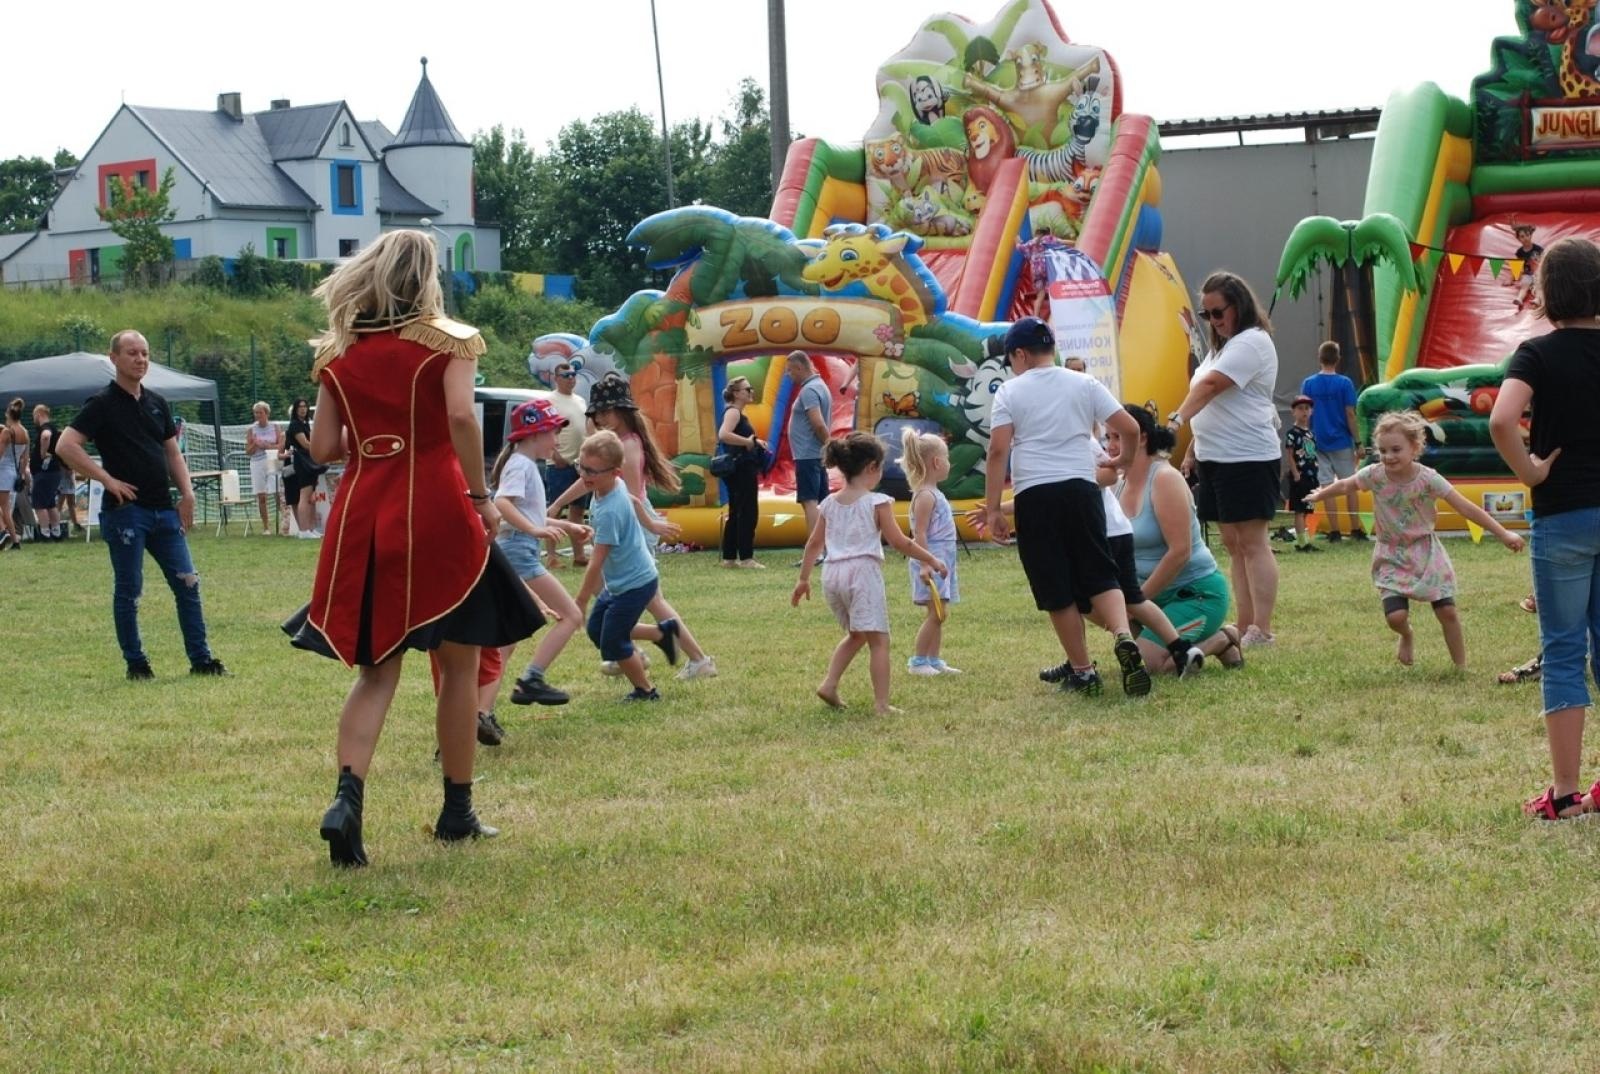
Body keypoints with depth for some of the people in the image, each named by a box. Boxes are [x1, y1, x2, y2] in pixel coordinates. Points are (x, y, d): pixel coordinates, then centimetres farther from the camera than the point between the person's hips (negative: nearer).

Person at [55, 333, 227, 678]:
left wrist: (187, 493, 6)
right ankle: (135, 663, 10)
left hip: (163, 510, 6)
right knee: (129, 590, 1)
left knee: (188, 584, 4)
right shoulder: (102, 404, -6)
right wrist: (107, 480, -16)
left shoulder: (157, 403, 13)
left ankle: (201, 659, 9)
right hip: (125, 510, -6)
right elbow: (66, 446, -15)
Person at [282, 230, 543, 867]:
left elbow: (323, 447, 6)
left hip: (363, 513, 4)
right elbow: (461, 416, -17)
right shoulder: (446, 340, -1)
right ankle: (457, 811, 14)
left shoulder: (338, 353, 10)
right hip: (435, 510, -4)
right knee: (459, 663, 9)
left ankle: (347, 795, -16)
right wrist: (481, 495, -10)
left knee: (377, 668, 7)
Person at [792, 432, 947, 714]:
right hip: (863, 572, -7)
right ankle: (881, 703, -11)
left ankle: (829, 684, 13)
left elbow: (814, 544, 15)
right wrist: (930, 559, 4)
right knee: (878, 639, -5)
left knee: (856, 634, 25)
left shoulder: (829, 504, 12)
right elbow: (898, 542, -6)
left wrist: (804, 579, 23)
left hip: (833, 575, 7)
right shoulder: (876, 502, -5)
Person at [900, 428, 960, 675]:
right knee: (935, 614, -10)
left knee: (938, 615, 11)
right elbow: (919, 534, -21)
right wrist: (925, 566, -27)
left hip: (942, 564, 10)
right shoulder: (925, 496, -15)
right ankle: (917, 661, -6)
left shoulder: (934, 494, 16)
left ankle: (934, 660, 16)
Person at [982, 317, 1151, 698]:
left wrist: (992, 509, -5)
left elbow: (998, 450, -7)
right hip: (1081, 488, 2)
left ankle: (1083, 672, 8)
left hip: (1034, 496, -2)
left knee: (1058, 592, 5)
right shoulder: (1084, 384, 9)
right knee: (1100, 576, 8)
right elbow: (1129, 428, 5)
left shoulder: (1010, 391, 3)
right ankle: (1124, 638, -19)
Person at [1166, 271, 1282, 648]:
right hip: (1215, 459, 10)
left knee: (1251, 543, -8)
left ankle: (1261, 630, -7)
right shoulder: (1222, 347, 19)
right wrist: (1192, 449, 18)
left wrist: (1177, 420, -33)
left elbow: (1211, 385, -24)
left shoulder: (1252, 342, -12)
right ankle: (1244, 627, 10)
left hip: (1248, 458, -10)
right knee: (1233, 545, 8)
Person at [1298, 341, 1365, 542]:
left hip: (1319, 443, 2)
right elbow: (1350, 414, -8)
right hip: (1342, 442, -2)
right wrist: (1358, 442, -1)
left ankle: (1335, 532, 3)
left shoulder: (1308, 384, -1)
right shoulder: (1345, 383, -8)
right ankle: (1356, 530, 7)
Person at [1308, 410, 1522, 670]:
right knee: (1395, 616, -14)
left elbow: (1466, 508, -20)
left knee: (1447, 611, -6)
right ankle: (1406, 636, 24)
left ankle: (1461, 666, 13)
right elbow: (1344, 486, 7)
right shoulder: (1374, 475, -14)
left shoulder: (1428, 478, -20)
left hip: (1426, 552, -1)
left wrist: (1503, 534, -23)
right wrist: (1318, 496, 24)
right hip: (1392, 557, 1)